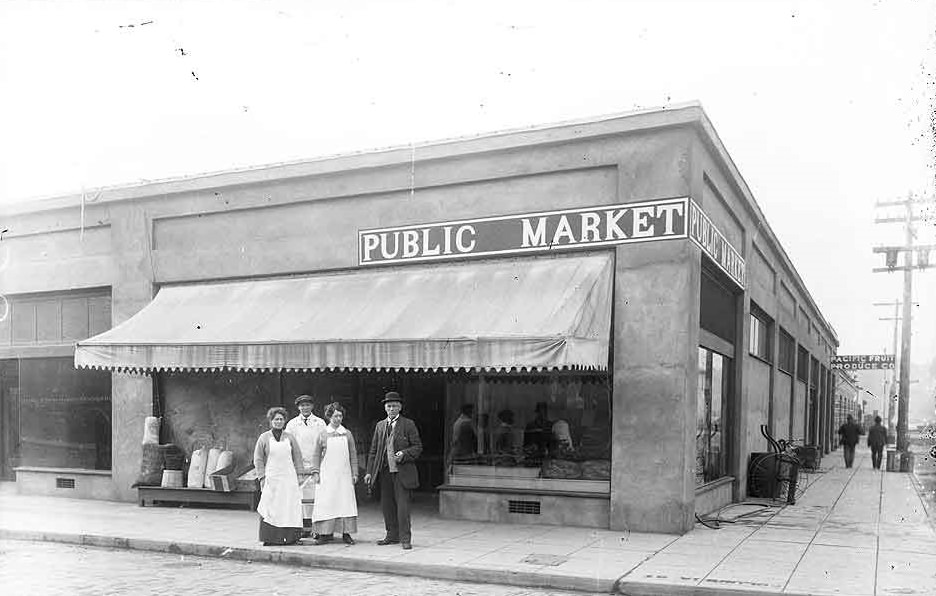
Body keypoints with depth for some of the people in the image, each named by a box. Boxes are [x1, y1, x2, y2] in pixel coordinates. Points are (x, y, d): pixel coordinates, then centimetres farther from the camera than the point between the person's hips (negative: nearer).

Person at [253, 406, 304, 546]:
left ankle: (289, 537, 1)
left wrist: (298, 475, 6)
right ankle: (269, 538, 2)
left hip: (288, 478, 2)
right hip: (271, 479, -2)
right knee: (270, 507, -4)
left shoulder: (290, 438, 10)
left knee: (290, 507, -3)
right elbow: (258, 459, 4)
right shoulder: (264, 438, 4)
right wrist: (262, 477, -3)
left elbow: (297, 457, 12)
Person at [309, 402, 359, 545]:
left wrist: (354, 473, 6)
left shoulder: (347, 434, 8)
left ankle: (346, 533, 6)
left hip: (344, 475, 1)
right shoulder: (323, 435, 5)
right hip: (327, 475, -1)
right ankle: (325, 533, 5)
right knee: (326, 504, -2)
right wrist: (315, 472, -2)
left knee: (346, 503, -1)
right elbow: (316, 455, 7)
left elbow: (353, 454, 10)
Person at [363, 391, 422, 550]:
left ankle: (405, 538, 1)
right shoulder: (380, 426, 13)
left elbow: (417, 447, 0)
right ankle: (392, 535, 23)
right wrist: (369, 471, 6)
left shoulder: (408, 424, 0)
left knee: (402, 504, -7)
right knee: (386, 504, 10)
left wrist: (404, 454, -18)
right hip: (384, 471, 5)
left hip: (402, 471, -5)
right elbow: (373, 450, 13)